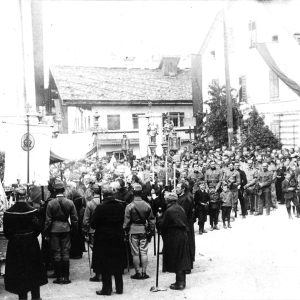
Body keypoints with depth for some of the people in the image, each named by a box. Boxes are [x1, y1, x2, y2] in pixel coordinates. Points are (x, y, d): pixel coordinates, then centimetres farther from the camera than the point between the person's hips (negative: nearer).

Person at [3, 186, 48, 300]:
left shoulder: (9, 212, -10)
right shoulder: (32, 211, -12)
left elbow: (6, 231, -7)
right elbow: (37, 227, -11)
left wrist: (13, 238, 10)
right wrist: (32, 236, 7)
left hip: (15, 244, 0)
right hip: (31, 244, 0)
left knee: (18, 270, 10)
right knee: (33, 269, 13)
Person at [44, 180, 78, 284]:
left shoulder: (51, 203, -8)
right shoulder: (70, 203, -4)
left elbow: (48, 220, -5)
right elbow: (74, 219, -1)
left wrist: (46, 232, 4)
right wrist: (74, 231, 10)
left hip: (54, 230, -1)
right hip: (66, 229, 1)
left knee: (56, 253, 6)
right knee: (66, 253, 6)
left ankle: (59, 277, 8)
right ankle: (66, 277, 9)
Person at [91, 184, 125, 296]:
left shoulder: (100, 208, -17)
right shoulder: (120, 206, -3)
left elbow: (93, 224, -12)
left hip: (104, 238, -4)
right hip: (118, 239, 5)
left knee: (105, 265, 5)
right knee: (118, 264, 14)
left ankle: (107, 289, 10)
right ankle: (119, 288, 21)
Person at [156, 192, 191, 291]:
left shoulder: (169, 211, -17)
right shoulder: (180, 209, 8)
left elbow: (162, 225, -13)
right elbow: (185, 222, 12)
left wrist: (159, 217, 4)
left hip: (174, 238, -8)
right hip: (183, 236, 8)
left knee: (176, 261, 0)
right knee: (182, 260, 13)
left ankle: (179, 283, 3)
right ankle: (182, 281, 21)